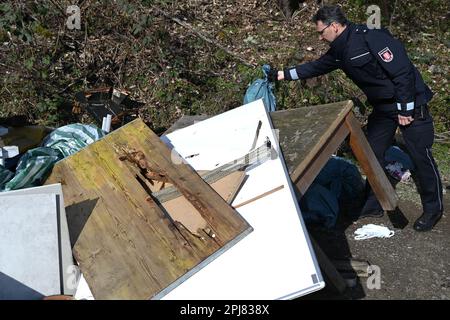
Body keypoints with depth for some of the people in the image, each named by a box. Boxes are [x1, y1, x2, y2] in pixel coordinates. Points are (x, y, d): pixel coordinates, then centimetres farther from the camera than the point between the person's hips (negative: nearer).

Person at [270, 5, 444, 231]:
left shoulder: (371, 38, -25)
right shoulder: (340, 51, 2)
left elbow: (403, 71, -25)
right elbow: (316, 67, 14)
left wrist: (405, 109, -21)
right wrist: (283, 74, 11)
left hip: (410, 104, -8)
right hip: (383, 108, 8)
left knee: (421, 156, 1)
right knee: (372, 153, 9)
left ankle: (433, 209, 18)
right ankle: (373, 206, 23)